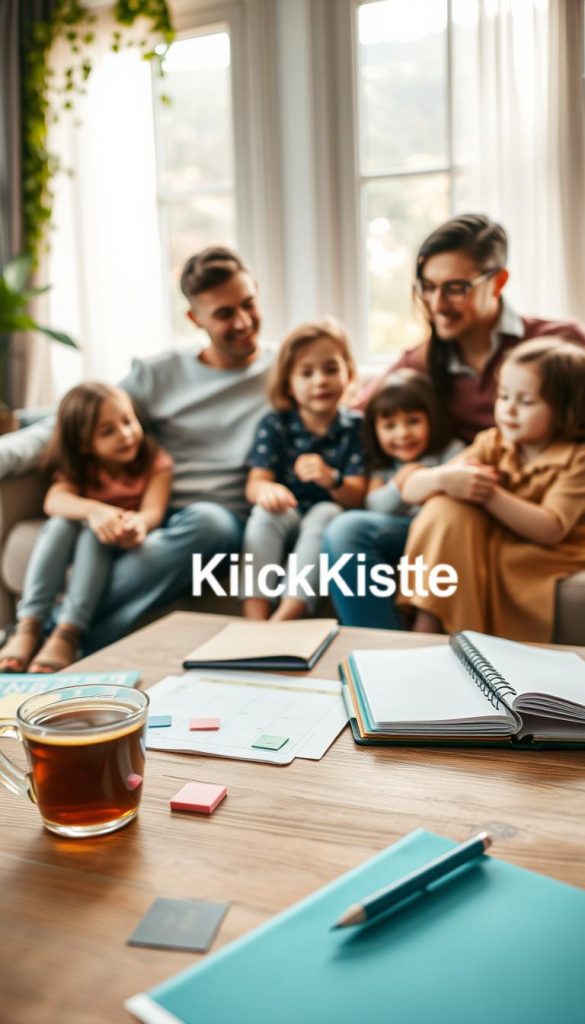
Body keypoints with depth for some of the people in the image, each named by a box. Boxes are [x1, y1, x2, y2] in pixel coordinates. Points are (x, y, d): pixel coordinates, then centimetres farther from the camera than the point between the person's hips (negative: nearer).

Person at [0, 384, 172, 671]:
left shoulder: (155, 463, -11)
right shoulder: (81, 467, -6)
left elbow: (153, 511, -27)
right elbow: (54, 501, -27)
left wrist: (138, 524, -53)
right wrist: (93, 509, -49)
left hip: (124, 548, -2)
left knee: (94, 533, -33)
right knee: (61, 523, -29)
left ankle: (68, 634, -41)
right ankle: (29, 627, -35)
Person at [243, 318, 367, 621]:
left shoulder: (355, 427, -2)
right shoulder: (273, 425, 1)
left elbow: (356, 497, -8)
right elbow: (254, 484, -9)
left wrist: (331, 480, -32)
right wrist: (267, 489, -36)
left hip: (329, 525, -1)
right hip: (285, 519, 1)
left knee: (325, 512, -32)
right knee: (265, 512, -29)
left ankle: (285, 618, -40)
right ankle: (255, 617, -36)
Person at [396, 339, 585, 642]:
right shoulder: (492, 443, -1)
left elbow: (549, 530, -24)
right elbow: (411, 489, -8)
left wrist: (490, 494, -31)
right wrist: (443, 478, -31)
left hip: (548, 558, -4)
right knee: (447, 509, -23)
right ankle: (425, 628, -25)